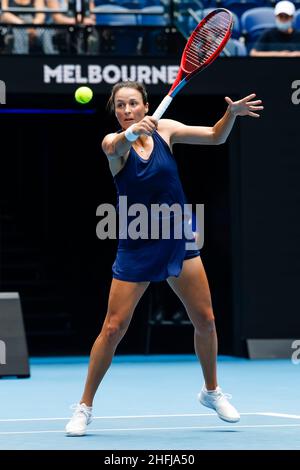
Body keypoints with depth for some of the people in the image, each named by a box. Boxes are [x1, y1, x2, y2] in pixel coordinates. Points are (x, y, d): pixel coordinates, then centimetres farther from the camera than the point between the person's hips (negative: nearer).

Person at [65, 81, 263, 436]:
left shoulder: (164, 129, -2)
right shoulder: (114, 143, -12)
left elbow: (215, 137, 6)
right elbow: (116, 146, -37)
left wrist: (232, 112, -14)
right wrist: (132, 132, -60)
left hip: (178, 240, 3)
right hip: (137, 246, -3)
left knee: (205, 320, 7)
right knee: (113, 328, -7)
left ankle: (211, 391, 30)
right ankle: (84, 407, 4)